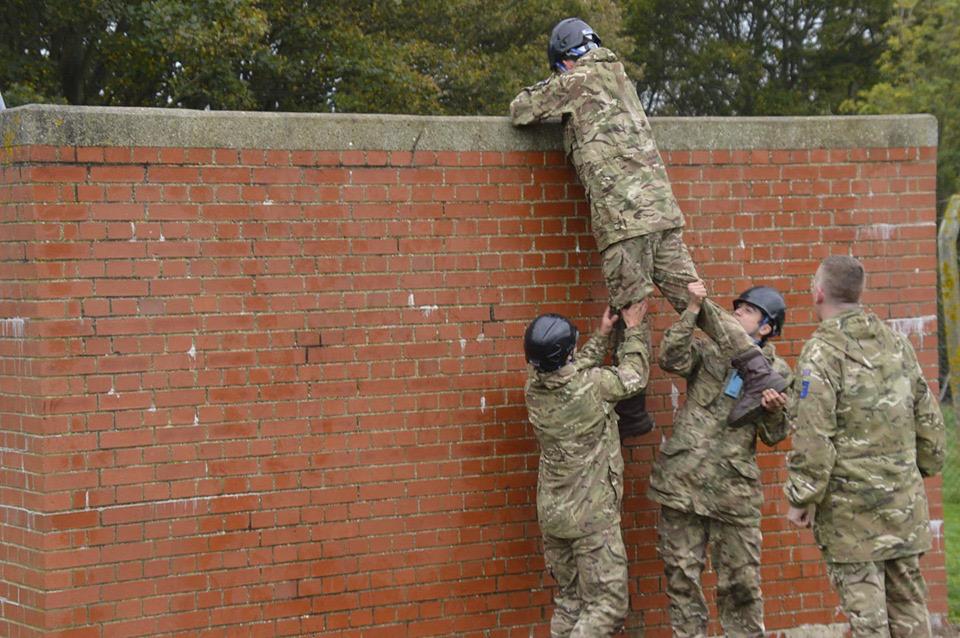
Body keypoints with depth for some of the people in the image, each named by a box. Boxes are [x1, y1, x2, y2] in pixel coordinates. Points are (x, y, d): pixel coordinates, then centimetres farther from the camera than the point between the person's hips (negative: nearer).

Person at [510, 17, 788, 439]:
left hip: (623, 214, -7)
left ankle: (632, 412, 3)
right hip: (661, 206, 7)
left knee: (629, 312, -2)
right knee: (688, 295, 5)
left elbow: (520, 112, 11)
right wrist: (563, 105, 30)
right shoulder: (618, 77, 24)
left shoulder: (576, 81, 2)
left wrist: (547, 90, 27)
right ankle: (758, 371, -6)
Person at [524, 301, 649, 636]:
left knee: (568, 598, 14)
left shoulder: (534, 387, -4)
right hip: (592, 515, -7)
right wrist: (634, 329, 12)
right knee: (608, 603, -2)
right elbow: (634, 374, -1)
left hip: (552, 511, 7)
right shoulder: (590, 386, -21)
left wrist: (602, 336, 22)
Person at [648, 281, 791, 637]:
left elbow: (773, 436, 7)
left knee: (741, 582, 2)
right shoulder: (707, 352, 9)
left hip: (734, 489, 0)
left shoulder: (777, 372, 8)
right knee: (681, 575, 4)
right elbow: (672, 359, -12)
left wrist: (774, 410, -14)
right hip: (682, 480, 1)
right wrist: (692, 310, -15)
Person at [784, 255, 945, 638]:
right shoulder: (896, 343, 8)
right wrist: (926, 464, 26)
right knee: (906, 595, 12)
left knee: (864, 605, 0)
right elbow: (927, 416, 13)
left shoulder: (821, 353, -13)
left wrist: (802, 498, -10)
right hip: (903, 498, 6)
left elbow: (814, 436, -17)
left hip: (850, 502, -6)